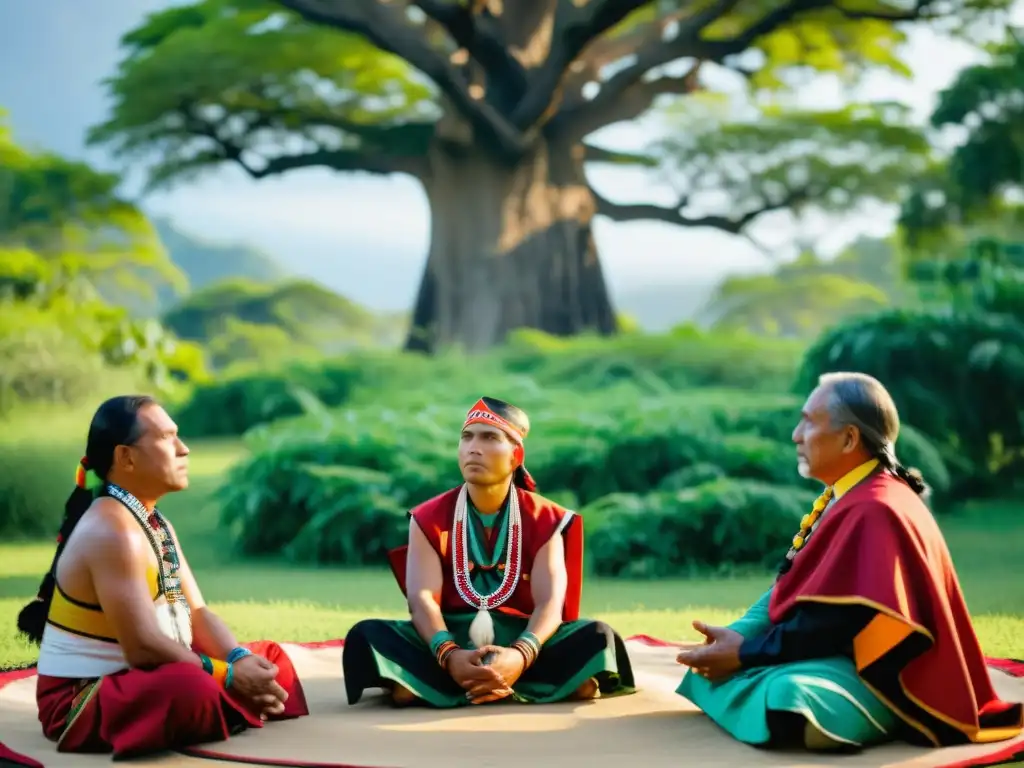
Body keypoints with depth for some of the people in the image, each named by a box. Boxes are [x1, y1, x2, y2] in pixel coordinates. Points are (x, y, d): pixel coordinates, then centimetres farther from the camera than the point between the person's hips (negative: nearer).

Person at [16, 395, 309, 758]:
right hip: (82, 698, -10)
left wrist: (241, 660, -12)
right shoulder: (111, 531, -22)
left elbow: (196, 614, 7)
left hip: (143, 678, 10)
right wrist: (231, 676, -21)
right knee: (192, 688, -37)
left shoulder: (156, 524, 10)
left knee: (271, 659, 12)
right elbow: (142, 648, -27)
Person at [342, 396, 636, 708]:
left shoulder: (544, 519, 0)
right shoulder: (429, 519, 1)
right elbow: (421, 597, -12)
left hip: (521, 638, 0)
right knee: (366, 634, -28)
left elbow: (550, 600, -13)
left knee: (598, 637, -28)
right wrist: (449, 655, -34)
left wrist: (521, 655, -36)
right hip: (451, 637, 0)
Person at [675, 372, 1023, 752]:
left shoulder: (873, 511, -23)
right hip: (843, 652, 11)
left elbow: (835, 622, -26)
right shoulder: (851, 497, 11)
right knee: (716, 656, 11)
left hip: (877, 676, -11)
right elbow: (793, 587, 12)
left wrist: (745, 653, -19)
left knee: (784, 697, -37)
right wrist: (736, 639, -3)